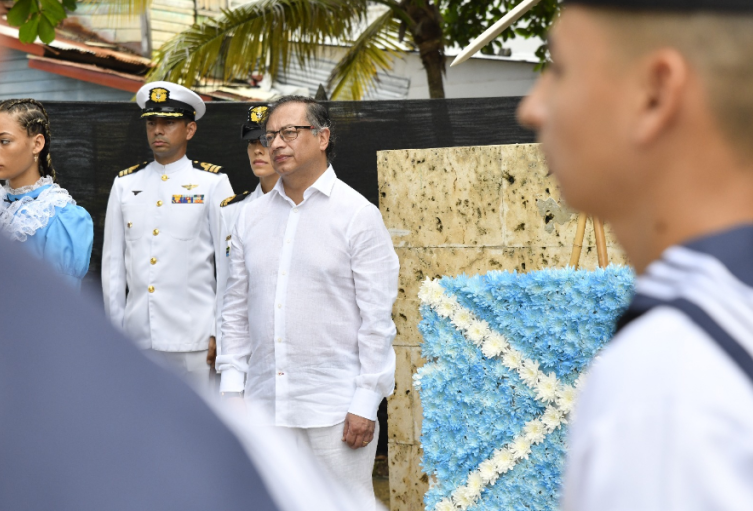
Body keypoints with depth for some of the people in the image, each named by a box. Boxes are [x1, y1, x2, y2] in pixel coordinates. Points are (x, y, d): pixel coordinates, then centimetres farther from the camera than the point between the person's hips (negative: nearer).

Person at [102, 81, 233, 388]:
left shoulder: (212, 184, 2)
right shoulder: (125, 185, 11)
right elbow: (113, 262, 12)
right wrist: (113, 329, 9)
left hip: (192, 339, -3)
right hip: (135, 338, 3)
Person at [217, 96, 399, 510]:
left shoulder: (358, 214, -2)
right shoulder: (251, 217, 13)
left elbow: (377, 317, -5)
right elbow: (236, 309, 17)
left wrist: (366, 402, -10)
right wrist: (231, 387, 8)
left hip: (335, 409, -4)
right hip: (263, 406, 5)